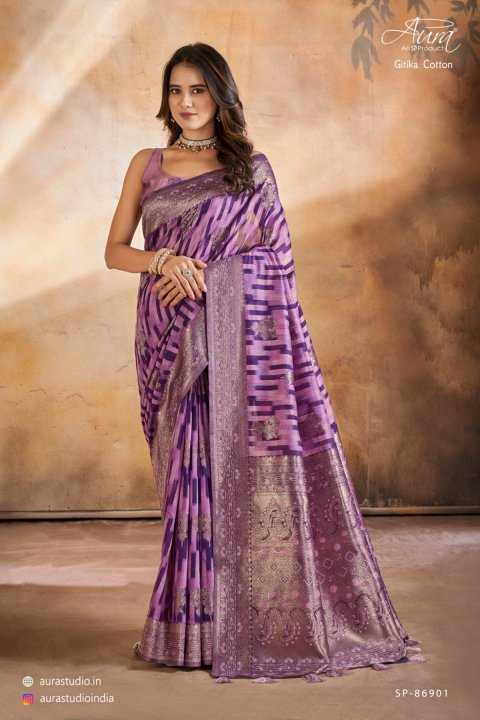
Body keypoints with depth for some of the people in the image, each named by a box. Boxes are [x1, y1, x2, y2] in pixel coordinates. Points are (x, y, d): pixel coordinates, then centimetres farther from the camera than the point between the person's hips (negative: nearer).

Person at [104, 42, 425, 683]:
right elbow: (115, 251, 6)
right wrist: (165, 260, -14)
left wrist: (204, 272, -10)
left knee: (247, 463, -6)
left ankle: (265, 618, 4)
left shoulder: (250, 167, 8)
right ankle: (198, 622, 9)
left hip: (234, 330, -1)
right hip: (170, 337, 2)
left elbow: (274, 252, 2)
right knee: (191, 467, 0)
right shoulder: (146, 166, 12)